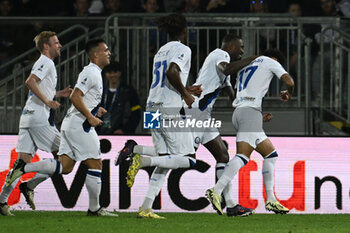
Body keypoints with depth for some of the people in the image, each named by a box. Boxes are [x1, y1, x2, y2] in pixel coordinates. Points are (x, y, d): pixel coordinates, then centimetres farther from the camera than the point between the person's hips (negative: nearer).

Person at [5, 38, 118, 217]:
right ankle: (94, 208, 2)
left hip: (71, 124, 10)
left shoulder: (94, 73, 19)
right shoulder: (91, 73, -13)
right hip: (79, 124, -10)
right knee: (95, 164, -4)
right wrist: (90, 118, -20)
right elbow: (75, 97, -22)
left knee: (64, 167, 5)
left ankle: (24, 168, 1)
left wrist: (94, 110, 16)